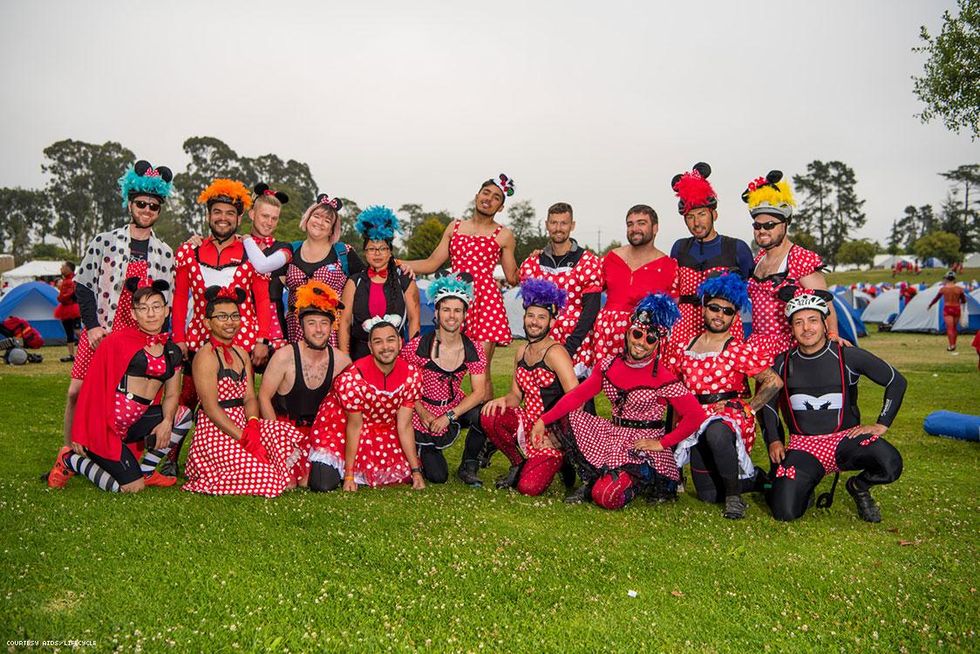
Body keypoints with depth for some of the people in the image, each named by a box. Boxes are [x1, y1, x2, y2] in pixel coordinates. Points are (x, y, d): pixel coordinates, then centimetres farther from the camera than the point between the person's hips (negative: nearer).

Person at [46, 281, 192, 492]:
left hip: (136, 423, 6)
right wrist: (80, 436, -8)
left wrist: (167, 421, -14)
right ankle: (71, 460, 13)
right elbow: (94, 388, -7)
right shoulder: (118, 341, -7)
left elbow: (171, 394, 8)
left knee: (184, 416, -14)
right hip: (106, 424, -6)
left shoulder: (172, 351, 9)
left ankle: (146, 471, 1)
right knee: (132, 487, -9)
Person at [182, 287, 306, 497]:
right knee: (266, 478, -19)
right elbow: (211, 408, -15)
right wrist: (245, 439, -19)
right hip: (215, 434, -7)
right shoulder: (206, 356, -9)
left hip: (241, 426, 8)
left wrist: (253, 425, -14)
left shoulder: (241, 354, 15)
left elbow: (250, 397, 7)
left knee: (284, 432, -14)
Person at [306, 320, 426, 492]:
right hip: (340, 427, -4)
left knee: (404, 473, -6)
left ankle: (362, 471, 22)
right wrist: (348, 476, -14)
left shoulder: (411, 375, -15)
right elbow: (354, 426, -18)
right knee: (324, 485, -19)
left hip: (382, 429, 5)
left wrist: (416, 470, -10)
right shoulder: (353, 377, -27)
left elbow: (404, 426, -9)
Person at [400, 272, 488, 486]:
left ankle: (468, 467, -4)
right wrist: (423, 413, -18)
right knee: (437, 476, -8)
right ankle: (422, 452, 29)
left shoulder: (473, 351, -10)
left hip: (455, 407, 3)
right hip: (423, 414, -2)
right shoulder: (419, 347, -17)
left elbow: (478, 392, -12)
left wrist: (450, 416, -21)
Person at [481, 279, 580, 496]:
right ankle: (519, 464, 3)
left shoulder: (555, 353, -15)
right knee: (490, 416, -21)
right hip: (528, 423, 6)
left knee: (529, 487, -19)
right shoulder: (521, 352, 8)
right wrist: (504, 401, -10)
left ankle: (559, 462, 14)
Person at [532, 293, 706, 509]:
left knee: (607, 497, -26)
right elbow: (577, 395, -1)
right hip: (611, 436, 6)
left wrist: (662, 443, -15)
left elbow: (696, 416, -16)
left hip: (643, 447, -5)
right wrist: (543, 420, -9)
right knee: (563, 419, -9)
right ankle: (592, 479, 0)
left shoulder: (663, 379, -14)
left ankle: (641, 483, 7)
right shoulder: (608, 366, 0)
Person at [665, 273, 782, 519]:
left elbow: (774, 381, -7)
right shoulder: (683, 347, 9)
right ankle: (753, 478, 34)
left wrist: (749, 408, -10)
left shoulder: (740, 350, -4)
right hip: (696, 421, 5)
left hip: (731, 416, -5)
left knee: (717, 432, -43)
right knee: (708, 495, 5)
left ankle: (734, 496, -20)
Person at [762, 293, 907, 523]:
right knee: (784, 512, -20)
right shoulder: (783, 362, 3)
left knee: (890, 465, -32)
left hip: (845, 439, 0)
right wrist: (773, 441, 7)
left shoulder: (848, 356, -4)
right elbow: (768, 402, 17)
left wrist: (881, 425, -1)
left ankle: (858, 487, 5)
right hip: (802, 444, 1)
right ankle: (806, 490, 17)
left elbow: (896, 381, 5)